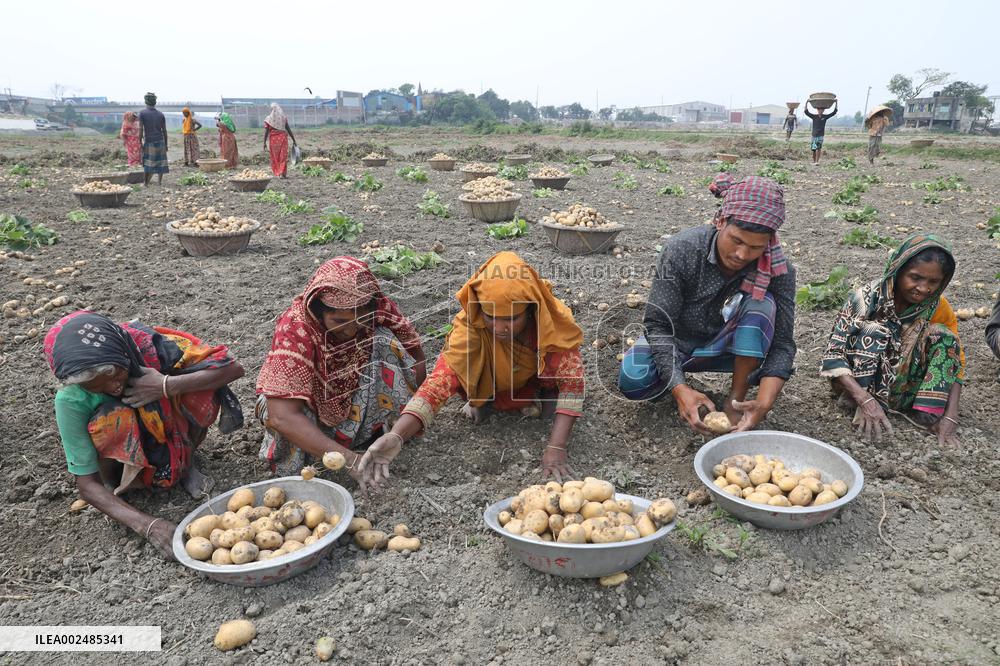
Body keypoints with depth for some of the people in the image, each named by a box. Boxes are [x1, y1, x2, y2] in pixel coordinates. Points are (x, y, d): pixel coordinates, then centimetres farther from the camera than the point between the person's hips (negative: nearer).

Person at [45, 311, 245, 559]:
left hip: (171, 434, 1)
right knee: (113, 419, -35)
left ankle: (186, 462, -3)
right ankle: (112, 482, -4)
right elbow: (86, 485, -25)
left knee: (205, 386, -28)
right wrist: (147, 525, -38)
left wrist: (166, 386, -39)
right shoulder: (71, 400, -29)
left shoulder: (149, 346, -29)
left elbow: (233, 367, -28)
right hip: (125, 454, -1)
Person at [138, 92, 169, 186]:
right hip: (160, 141, 2)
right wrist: (166, 144, 11)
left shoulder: (142, 113, -5)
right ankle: (159, 181, 6)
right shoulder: (160, 114, 3)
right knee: (160, 162, 7)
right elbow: (164, 131, 3)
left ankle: (146, 183, 2)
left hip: (149, 142, -2)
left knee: (148, 163, 2)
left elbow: (140, 129, -10)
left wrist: (140, 143, -4)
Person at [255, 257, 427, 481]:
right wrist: (349, 459, -49)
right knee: (274, 408, -35)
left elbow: (416, 356, -12)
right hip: (310, 403, -1)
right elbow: (282, 417, -42)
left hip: (358, 401, 2)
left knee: (384, 341, -25)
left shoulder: (379, 309, -25)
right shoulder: (295, 327, -34)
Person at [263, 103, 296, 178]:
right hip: (283, 138, 1)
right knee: (283, 156, 2)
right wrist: (293, 140, 8)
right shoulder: (284, 117, 2)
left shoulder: (268, 119, -3)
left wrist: (264, 142, -4)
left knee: (275, 156, 11)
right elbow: (288, 129, 3)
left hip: (274, 139, -1)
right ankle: (283, 173, -7)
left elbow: (266, 131, -7)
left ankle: (277, 172, 15)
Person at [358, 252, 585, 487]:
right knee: (460, 368, -26)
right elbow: (443, 376, -42)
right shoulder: (470, 326, -34)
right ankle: (483, 401, 5)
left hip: (539, 377, 0)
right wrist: (396, 436, -56)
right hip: (493, 381, 0)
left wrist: (556, 447, -45)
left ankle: (539, 398, 6)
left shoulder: (553, 320, -35)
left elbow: (571, 381, -35)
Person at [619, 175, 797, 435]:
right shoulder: (682, 249, -27)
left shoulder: (779, 270, -22)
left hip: (724, 347, 1)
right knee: (633, 381, -32)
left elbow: (782, 344, -20)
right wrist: (680, 390, -40)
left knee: (761, 304, -29)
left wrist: (764, 403, -38)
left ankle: (737, 397, -15)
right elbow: (658, 325, -26)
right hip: (677, 342, -1)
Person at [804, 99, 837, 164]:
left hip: (820, 135, -1)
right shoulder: (814, 116, 1)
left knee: (818, 148, -16)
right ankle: (814, 161, 22)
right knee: (813, 149, 6)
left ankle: (817, 161, -18)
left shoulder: (825, 116, 3)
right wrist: (806, 103, -17)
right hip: (814, 135, 1)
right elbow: (806, 112, -8)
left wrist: (835, 103, -2)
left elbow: (834, 112, 4)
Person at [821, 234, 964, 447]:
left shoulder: (938, 308, -8)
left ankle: (927, 413, -19)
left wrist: (950, 417, -22)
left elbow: (955, 363, -7)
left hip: (902, 389, 3)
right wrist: (867, 401, -37)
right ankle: (864, 411, -30)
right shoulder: (867, 298, -19)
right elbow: (834, 356, -24)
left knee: (941, 335, -17)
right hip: (858, 381, -3)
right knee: (873, 331, -28)